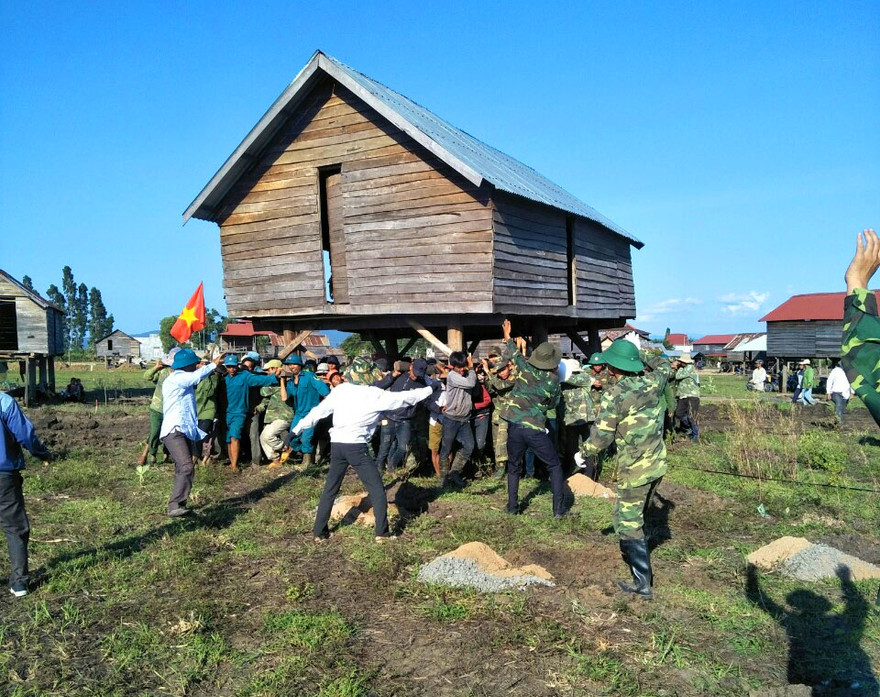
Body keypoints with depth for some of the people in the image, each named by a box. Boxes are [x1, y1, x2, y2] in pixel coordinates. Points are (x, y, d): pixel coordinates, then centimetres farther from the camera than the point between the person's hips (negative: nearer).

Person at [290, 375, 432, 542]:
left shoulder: (340, 391, 9)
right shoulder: (375, 394, -1)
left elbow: (318, 411, 10)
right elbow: (403, 397, 3)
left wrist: (296, 429, 17)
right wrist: (430, 389, 13)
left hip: (336, 445, 5)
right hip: (356, 446, -5)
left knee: (329, 490, 17)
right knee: (377, 489, 7)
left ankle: (319, 532, 22)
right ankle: (382, 532, 8)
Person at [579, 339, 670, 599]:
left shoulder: (614, 395, -19)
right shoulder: (652, 382, -2)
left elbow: (601, 436, -16)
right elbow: (665, 368, 24)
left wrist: (583, 453, 1)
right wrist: (641, 354, 25)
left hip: (634, 470, -7)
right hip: (657, 464, 7)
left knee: (628, 522, 0)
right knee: (637, 515, 26)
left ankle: (643, 583, 0)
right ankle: (632, 551, 45)